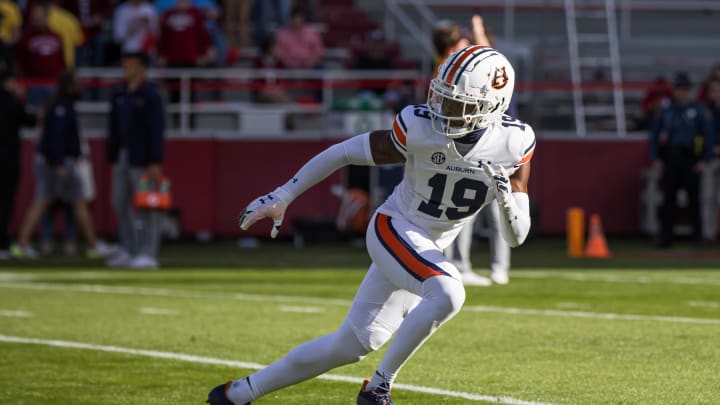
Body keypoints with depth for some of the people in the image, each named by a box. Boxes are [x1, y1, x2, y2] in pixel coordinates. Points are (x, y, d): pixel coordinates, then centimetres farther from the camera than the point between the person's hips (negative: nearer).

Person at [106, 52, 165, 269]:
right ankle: (127, 251, 15)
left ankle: (147, 254, -4)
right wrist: (112, 159, 14)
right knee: (120, 204, 8)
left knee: (145, 207, -6)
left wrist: (155, 162, -17)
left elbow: (157, 130, -12)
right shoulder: (119, 94, 14)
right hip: (122, 157, 8)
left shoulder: (150, 95, -7)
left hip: (142, 158, -8)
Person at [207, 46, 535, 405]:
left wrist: (508, 201, -31)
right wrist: (282, 196, -6)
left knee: (352, 345, 6)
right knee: (448, 294, -33)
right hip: (393, 228, -5)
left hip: (430, 251, 5)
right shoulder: (419, 129, -22)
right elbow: (346, 152, -9)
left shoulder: (514, 144, -13)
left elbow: (516, 237, -9)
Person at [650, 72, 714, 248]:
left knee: (694, 198, -1)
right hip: (670, 159, 2)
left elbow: (708, 136, 4)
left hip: (690, 160, -2)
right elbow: (654, 135, 14)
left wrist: (705, 160, -5)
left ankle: (698, 235, 5)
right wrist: (655, 159, 3)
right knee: (668, 199, 0)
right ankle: (665, 237, 2)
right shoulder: (665, 112, 11)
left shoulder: (698, 111, 5)